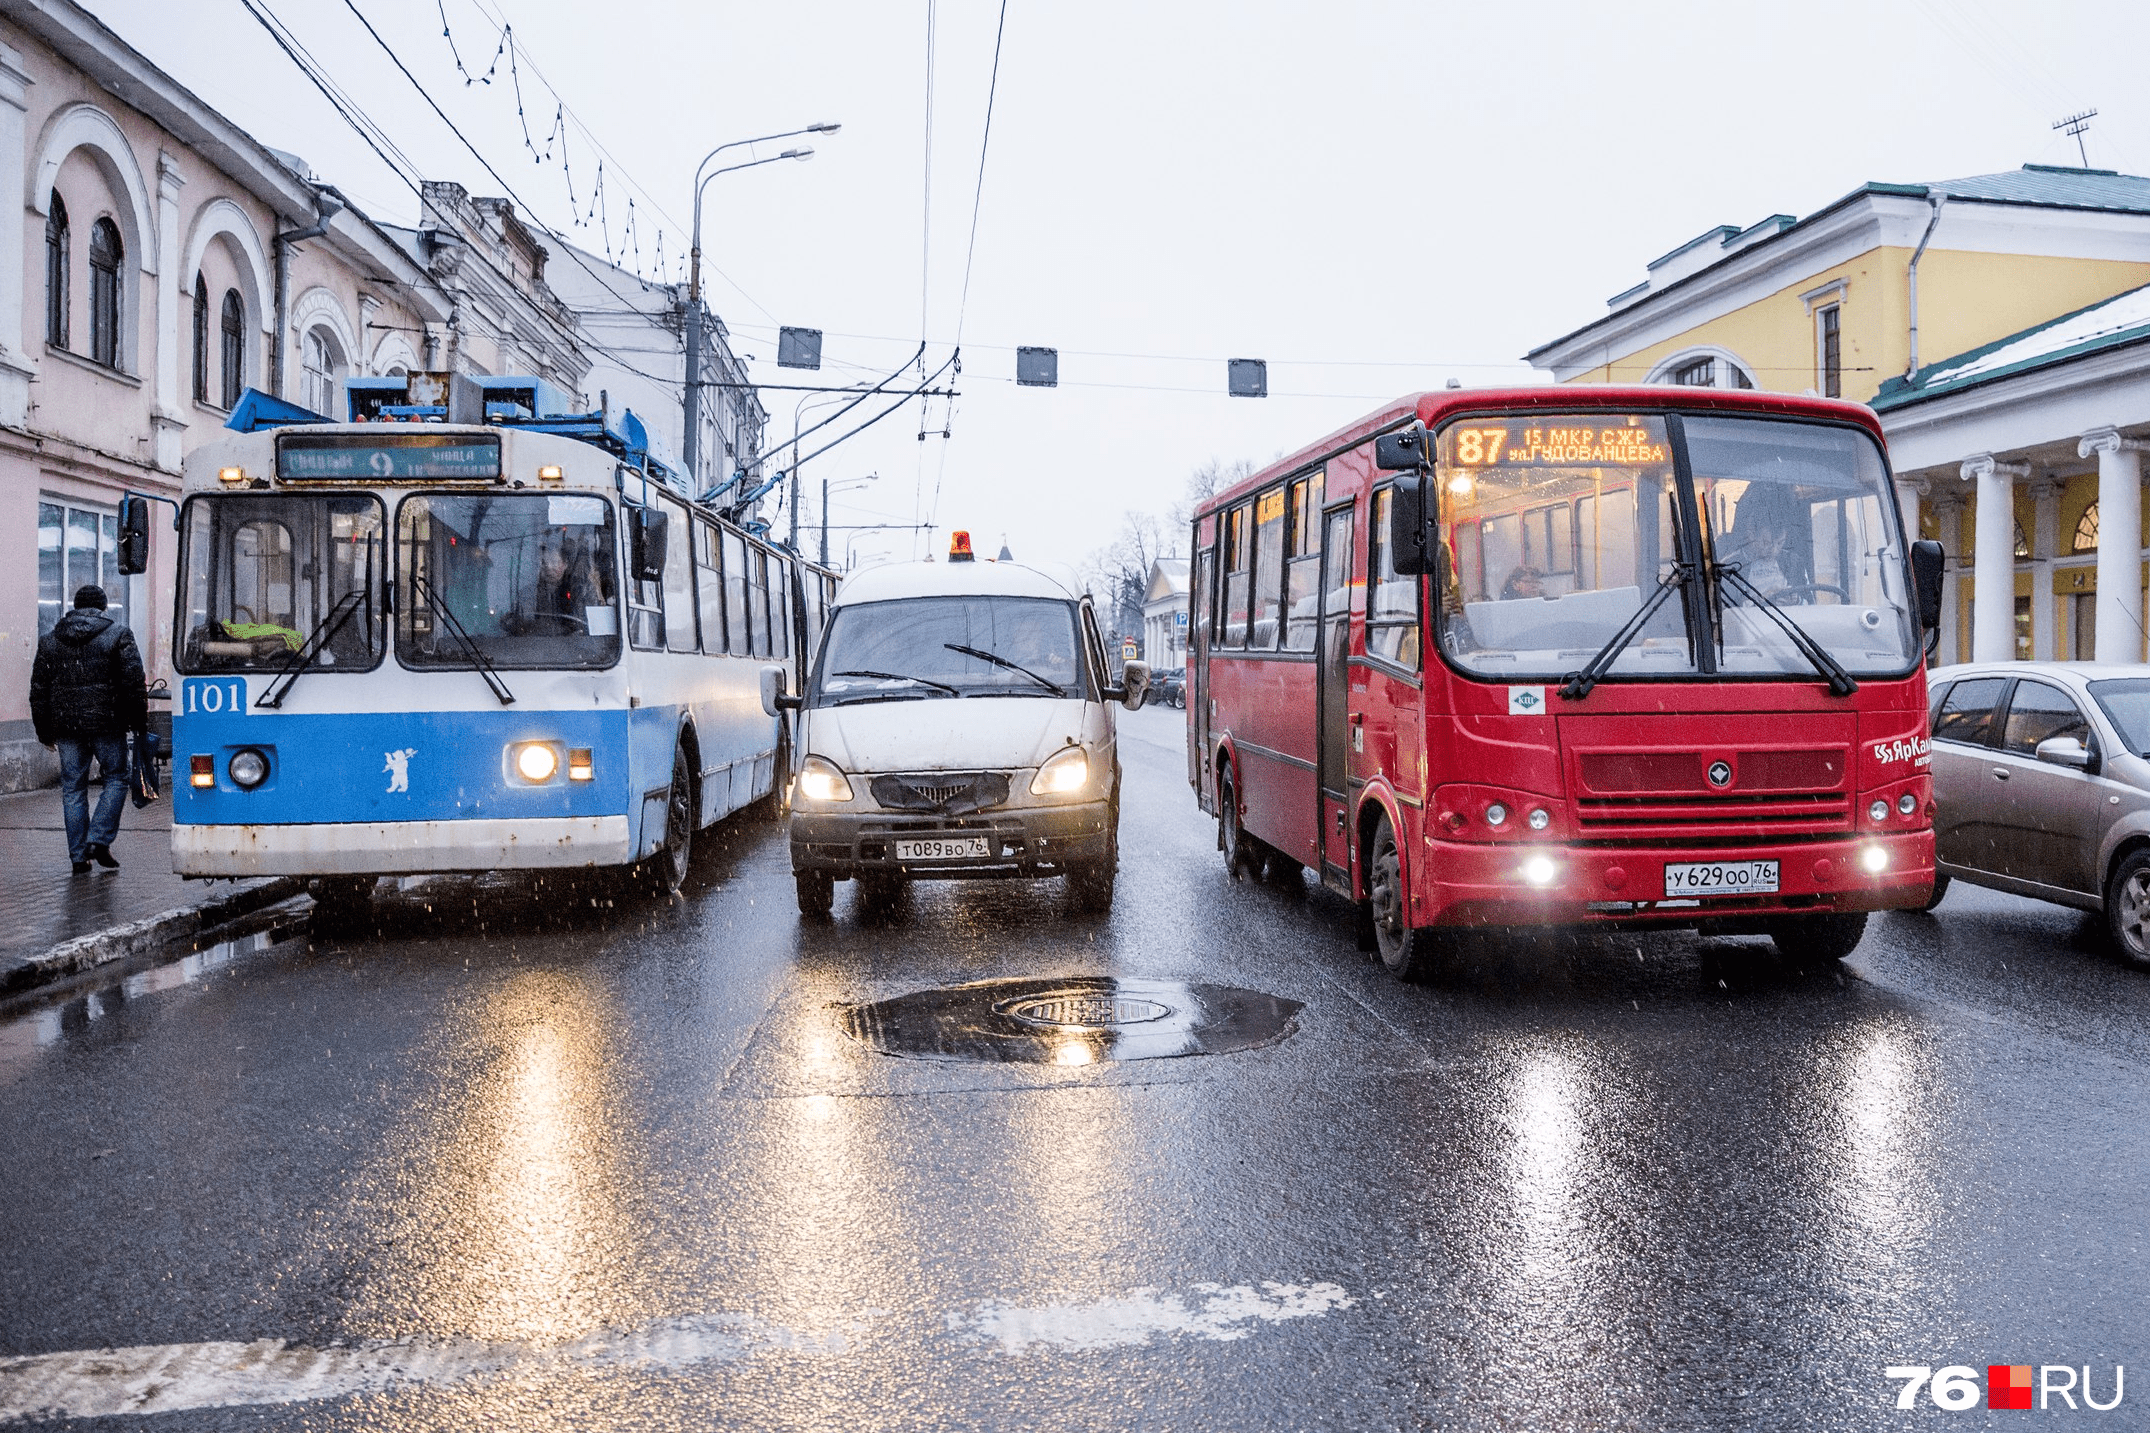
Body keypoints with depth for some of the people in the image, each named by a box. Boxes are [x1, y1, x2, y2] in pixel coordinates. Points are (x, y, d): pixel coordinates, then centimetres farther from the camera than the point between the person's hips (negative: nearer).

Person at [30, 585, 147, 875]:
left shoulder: (49, 640, 11)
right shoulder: (119, 634, -1)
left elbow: (39, 691, 13)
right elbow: (134, 683, -6)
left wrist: (45, 732, 19)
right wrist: (139, 723, 1)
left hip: (67, 726, 3)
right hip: (107, 723, -3)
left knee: (73, 788, 8)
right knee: (116, 778, 10)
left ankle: (79, 856, 9)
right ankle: (99, 840, -4)